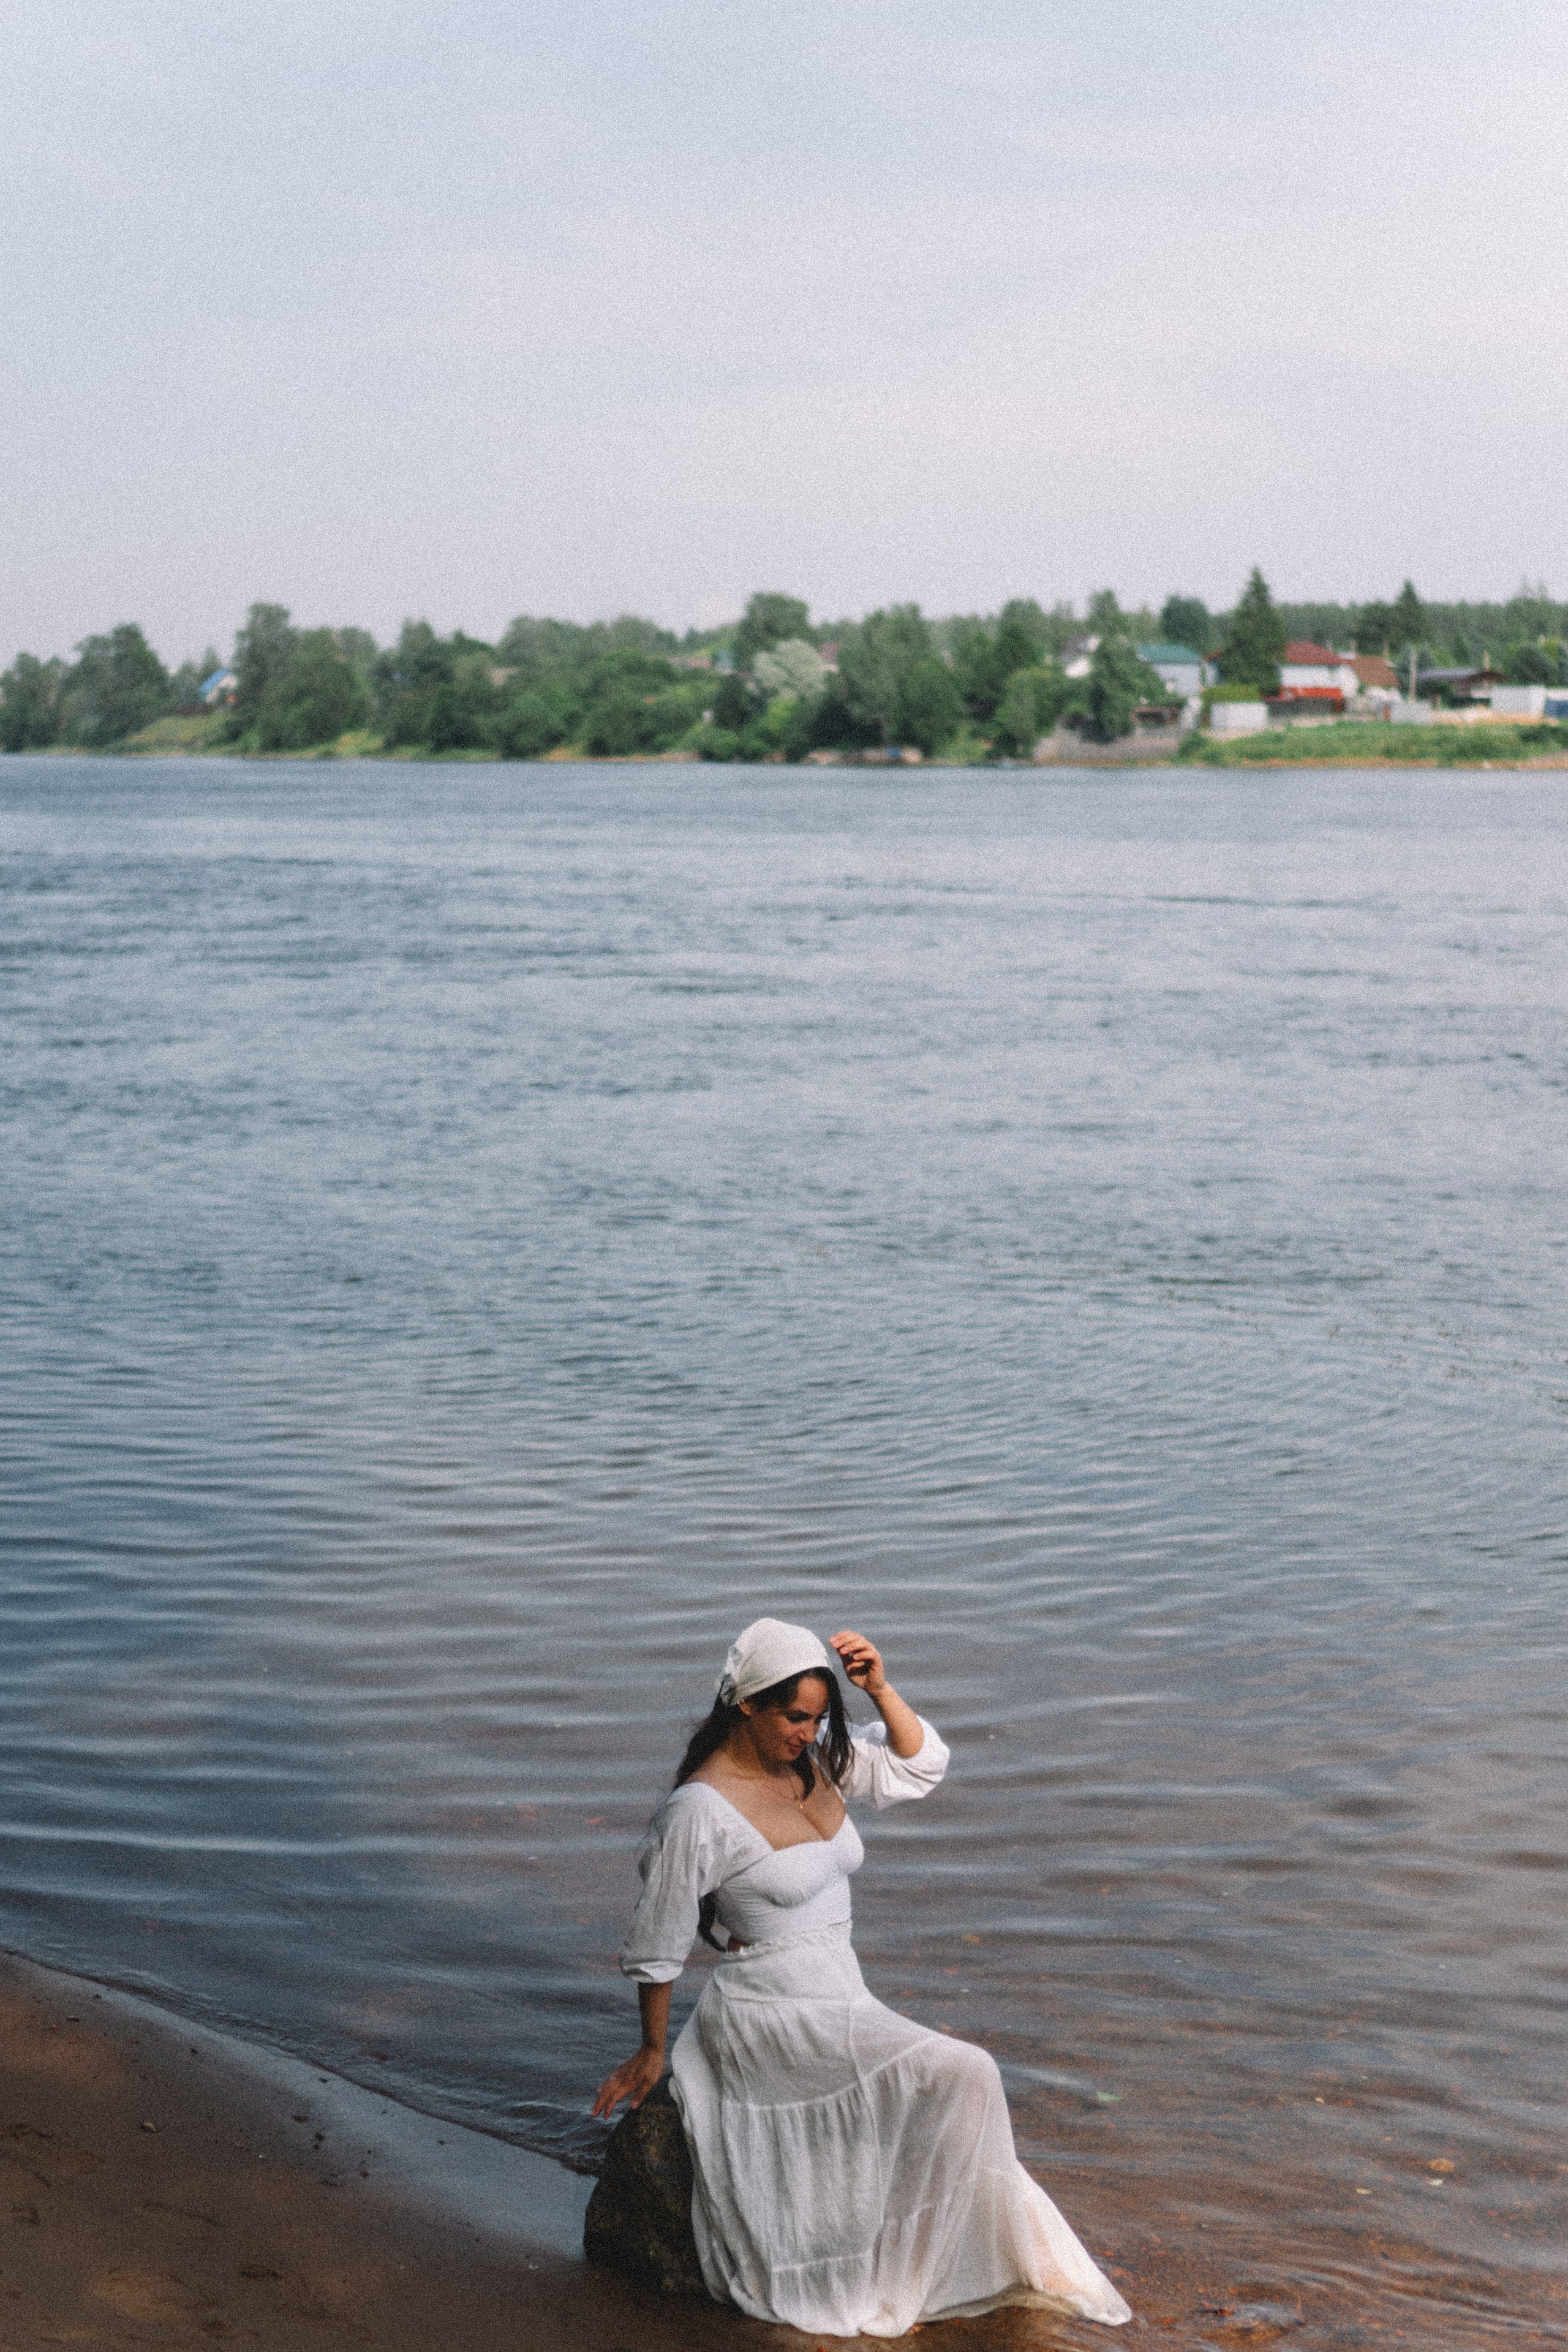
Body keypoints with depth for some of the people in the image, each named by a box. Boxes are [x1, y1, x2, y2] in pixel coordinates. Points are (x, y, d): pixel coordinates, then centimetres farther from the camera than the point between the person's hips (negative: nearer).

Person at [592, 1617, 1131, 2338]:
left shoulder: (815, 1761, 5)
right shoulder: (700, 1810, -16)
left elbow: (917, 1766, 12)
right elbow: (657, 1946, -7)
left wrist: (882, 1690, -5)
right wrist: (652, 2051, 1)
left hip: (839, 2001, 8)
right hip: (773, 2015, -8)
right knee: (963, 2079, -17)